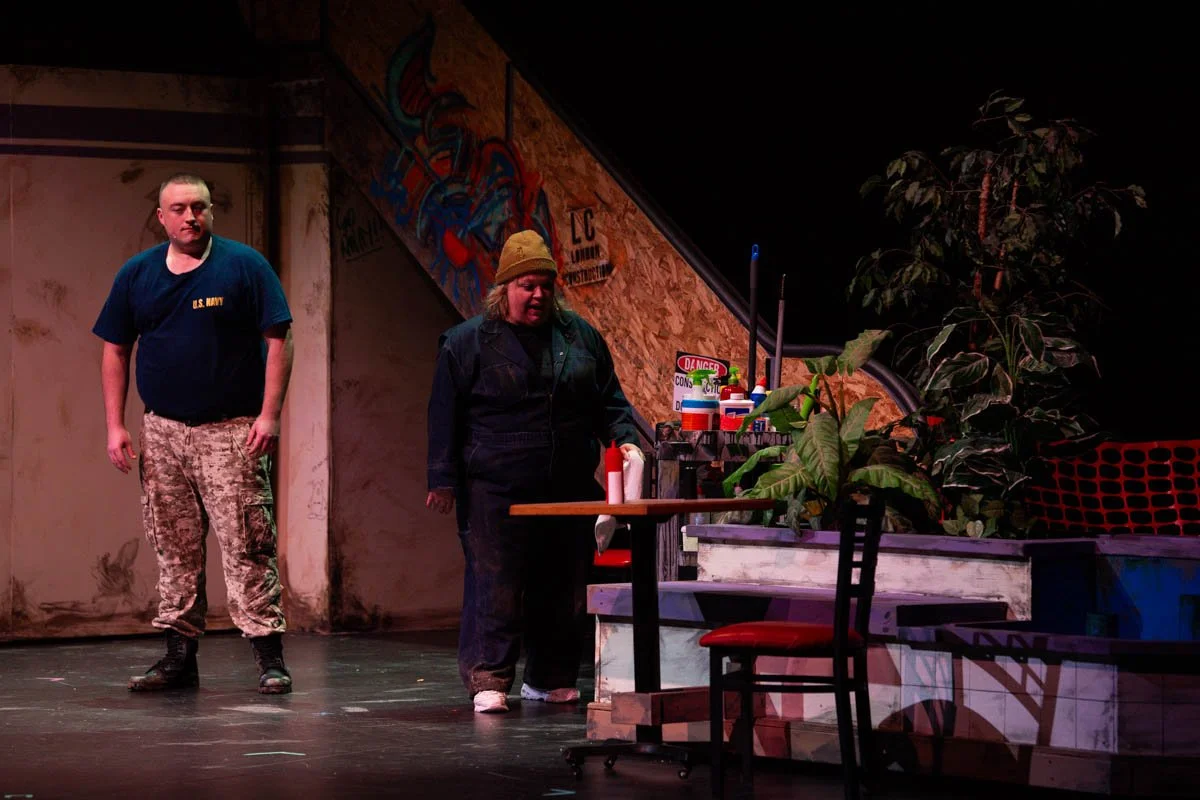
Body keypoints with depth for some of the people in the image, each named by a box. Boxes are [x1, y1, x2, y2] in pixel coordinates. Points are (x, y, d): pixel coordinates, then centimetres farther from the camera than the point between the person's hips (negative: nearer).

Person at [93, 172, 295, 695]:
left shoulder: (244, 265, -2)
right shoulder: (137, 275, 9)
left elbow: (277, 341, -4)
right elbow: (115, 351, 14)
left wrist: (270, 414, -13)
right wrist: (115, 425, 6)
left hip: (232, 431, -4)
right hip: (162, 430, 4)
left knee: (245, 547, -8)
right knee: (174, 549, 9)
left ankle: (268, 656, -6)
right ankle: (179, 655, 16)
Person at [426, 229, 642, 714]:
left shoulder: (580, 336, 12)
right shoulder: (468, 342, 1)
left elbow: (609, 400, 18)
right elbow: (445, 415, 1)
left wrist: (624, 439, 0)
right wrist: (444, 480, -4)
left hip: (569, 490, 4)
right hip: (495, 491, -4)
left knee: (563, 587, 7)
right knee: (495, 585, -8)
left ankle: (551, 679, 18)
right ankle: (488, 681, -4)